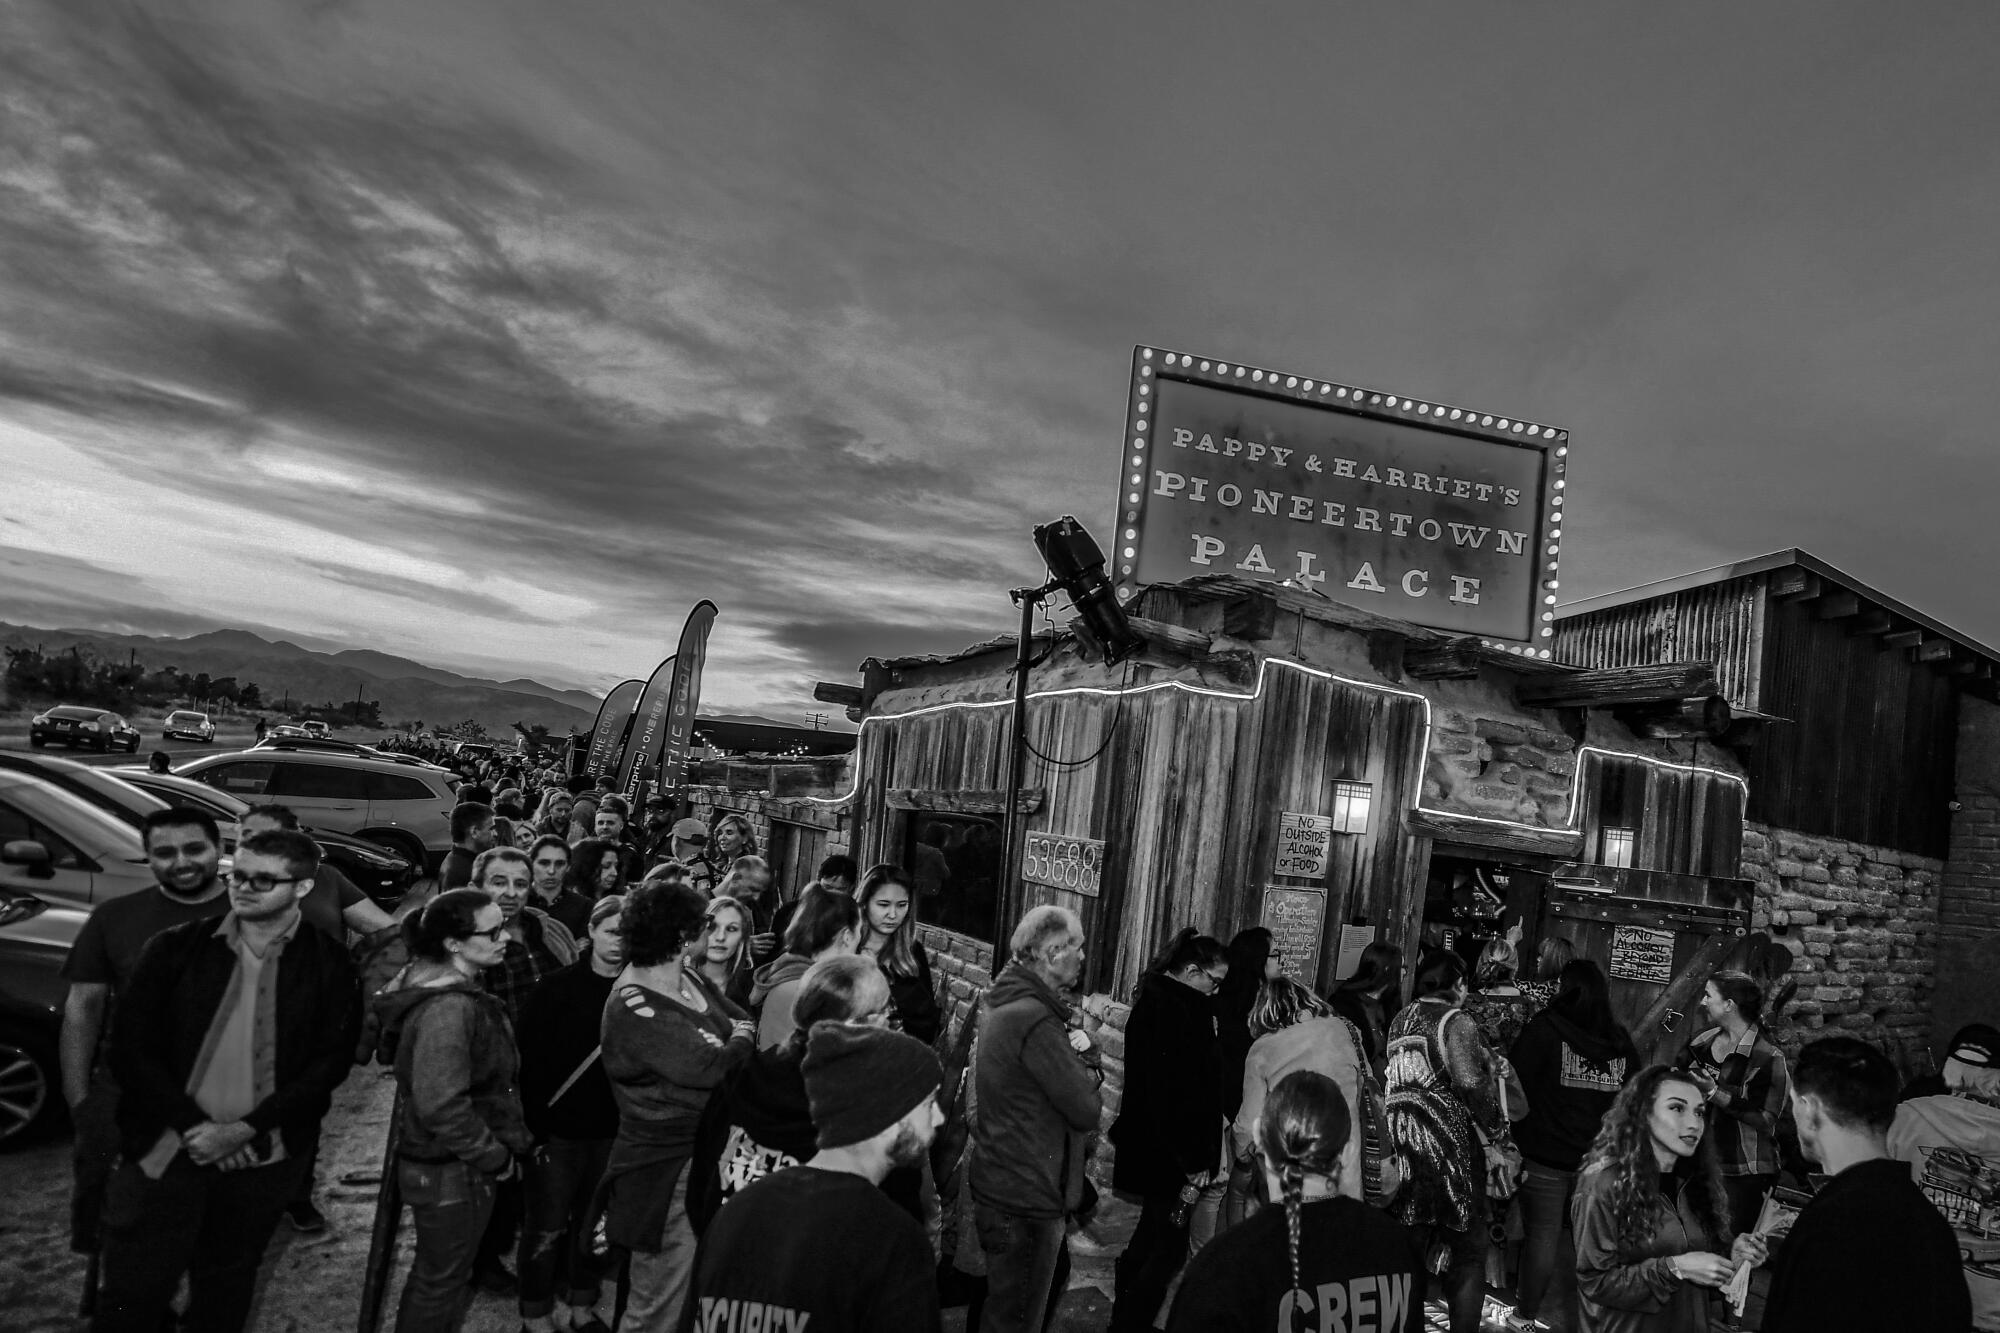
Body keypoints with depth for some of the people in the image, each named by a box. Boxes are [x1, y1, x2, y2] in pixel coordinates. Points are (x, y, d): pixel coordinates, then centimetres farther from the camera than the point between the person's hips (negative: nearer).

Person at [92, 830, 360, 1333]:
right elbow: (131, 1049, -3)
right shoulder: (175, 947, -2)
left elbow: (332, 1060, -5)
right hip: (165, 1152, 0)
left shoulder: (329, 963, -3)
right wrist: (193, 1126, -12)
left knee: (224, 1292, 14)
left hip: (262, 1160, 0)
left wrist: (245, 1130, -13)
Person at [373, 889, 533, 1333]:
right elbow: (443, 1106, -32)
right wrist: (496, 1158, -18)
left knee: (434, 1275, 25)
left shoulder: (443, 985, 3)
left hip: (442, 1162, 9)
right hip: (453, 1173, -9)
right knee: (443, 1283, 10)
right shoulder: (449, 1010, -29)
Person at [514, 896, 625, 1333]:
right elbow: (526, 1058, -11)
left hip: (611, 1132, 3)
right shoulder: (557, 988, -10)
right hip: (558, 1131, -3)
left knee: (594, 1225, 15)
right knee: (546, 1228, 9)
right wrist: (533, 1125, -14)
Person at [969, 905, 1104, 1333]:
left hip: (995, 1182, 10)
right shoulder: (1036, 1021, -26)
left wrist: (1082, 1056, -14)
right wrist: (1087, 1068, -5)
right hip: (1027, 1199, -10)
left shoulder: (1003, 1001, 5)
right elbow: (1087, 1111, -23)